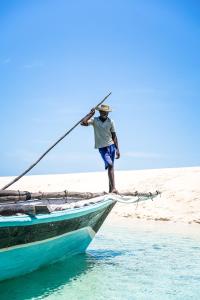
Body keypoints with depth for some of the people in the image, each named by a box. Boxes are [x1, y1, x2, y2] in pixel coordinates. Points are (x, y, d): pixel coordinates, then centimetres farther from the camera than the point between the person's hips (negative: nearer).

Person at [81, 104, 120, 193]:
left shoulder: (110, 122, 5)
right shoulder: (94, 120, -1)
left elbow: (114, 136, 8)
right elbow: (83, 123, -18)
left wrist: (117, 149, 3)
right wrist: (91, 113, -10)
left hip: (111, 146, 3)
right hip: (102, 148, -3)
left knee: (110, 167, 8)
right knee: (110, 165, -18)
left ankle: (111, 188, 18)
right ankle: (113, 188, -21)